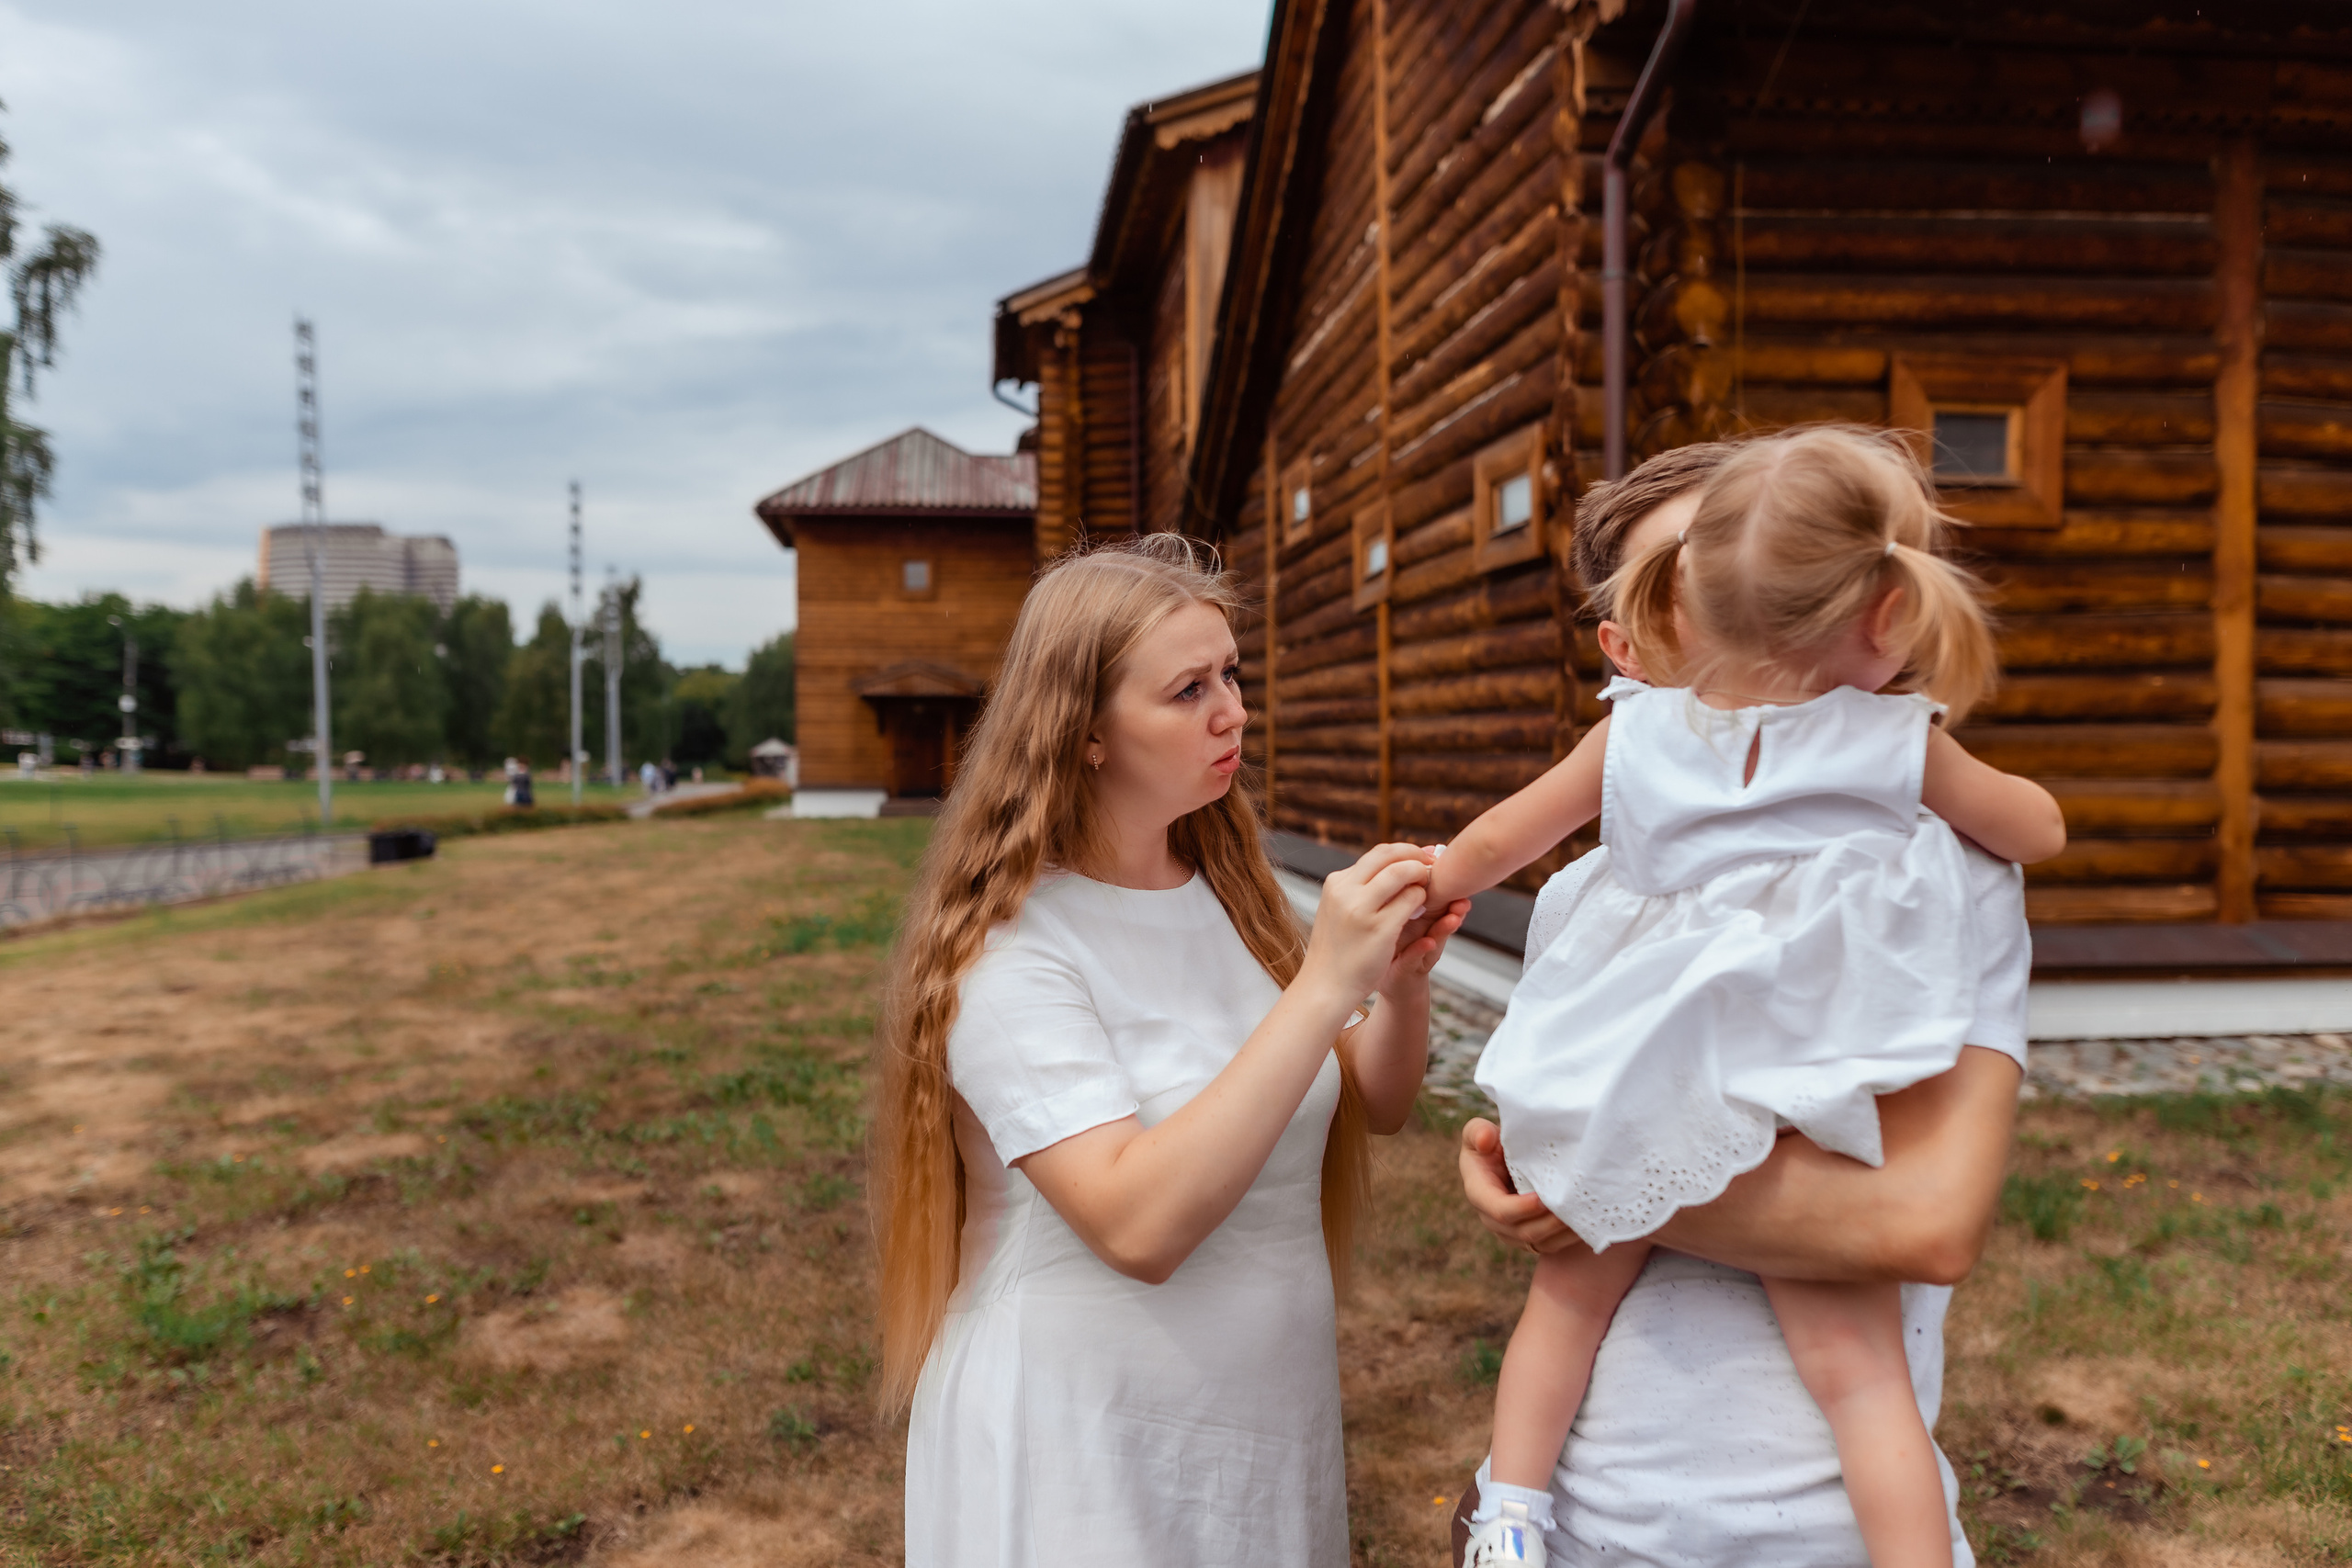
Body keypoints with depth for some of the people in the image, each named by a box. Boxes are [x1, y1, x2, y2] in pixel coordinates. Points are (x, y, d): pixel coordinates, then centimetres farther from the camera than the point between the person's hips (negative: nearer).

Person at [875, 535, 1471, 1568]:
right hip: (1085, 1457, -6)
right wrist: (1324, 986, -32)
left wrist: (1402, 982, -13)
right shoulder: (1014, 951, -20)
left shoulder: (1225, 894, 2)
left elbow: (1375, 1104, 7)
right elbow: (1139, 1227, -30)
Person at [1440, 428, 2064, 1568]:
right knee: (1855, 1368, 6)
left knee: (1574, 1292, 22)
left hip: (1633, 1105, 2)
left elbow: (1495, 844, 12)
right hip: (1793, 1120, -2)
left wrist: (1423, 890, 32)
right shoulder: (1902, 750, -1)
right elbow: (2042, 832, 16)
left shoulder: (1635, 732, 2)